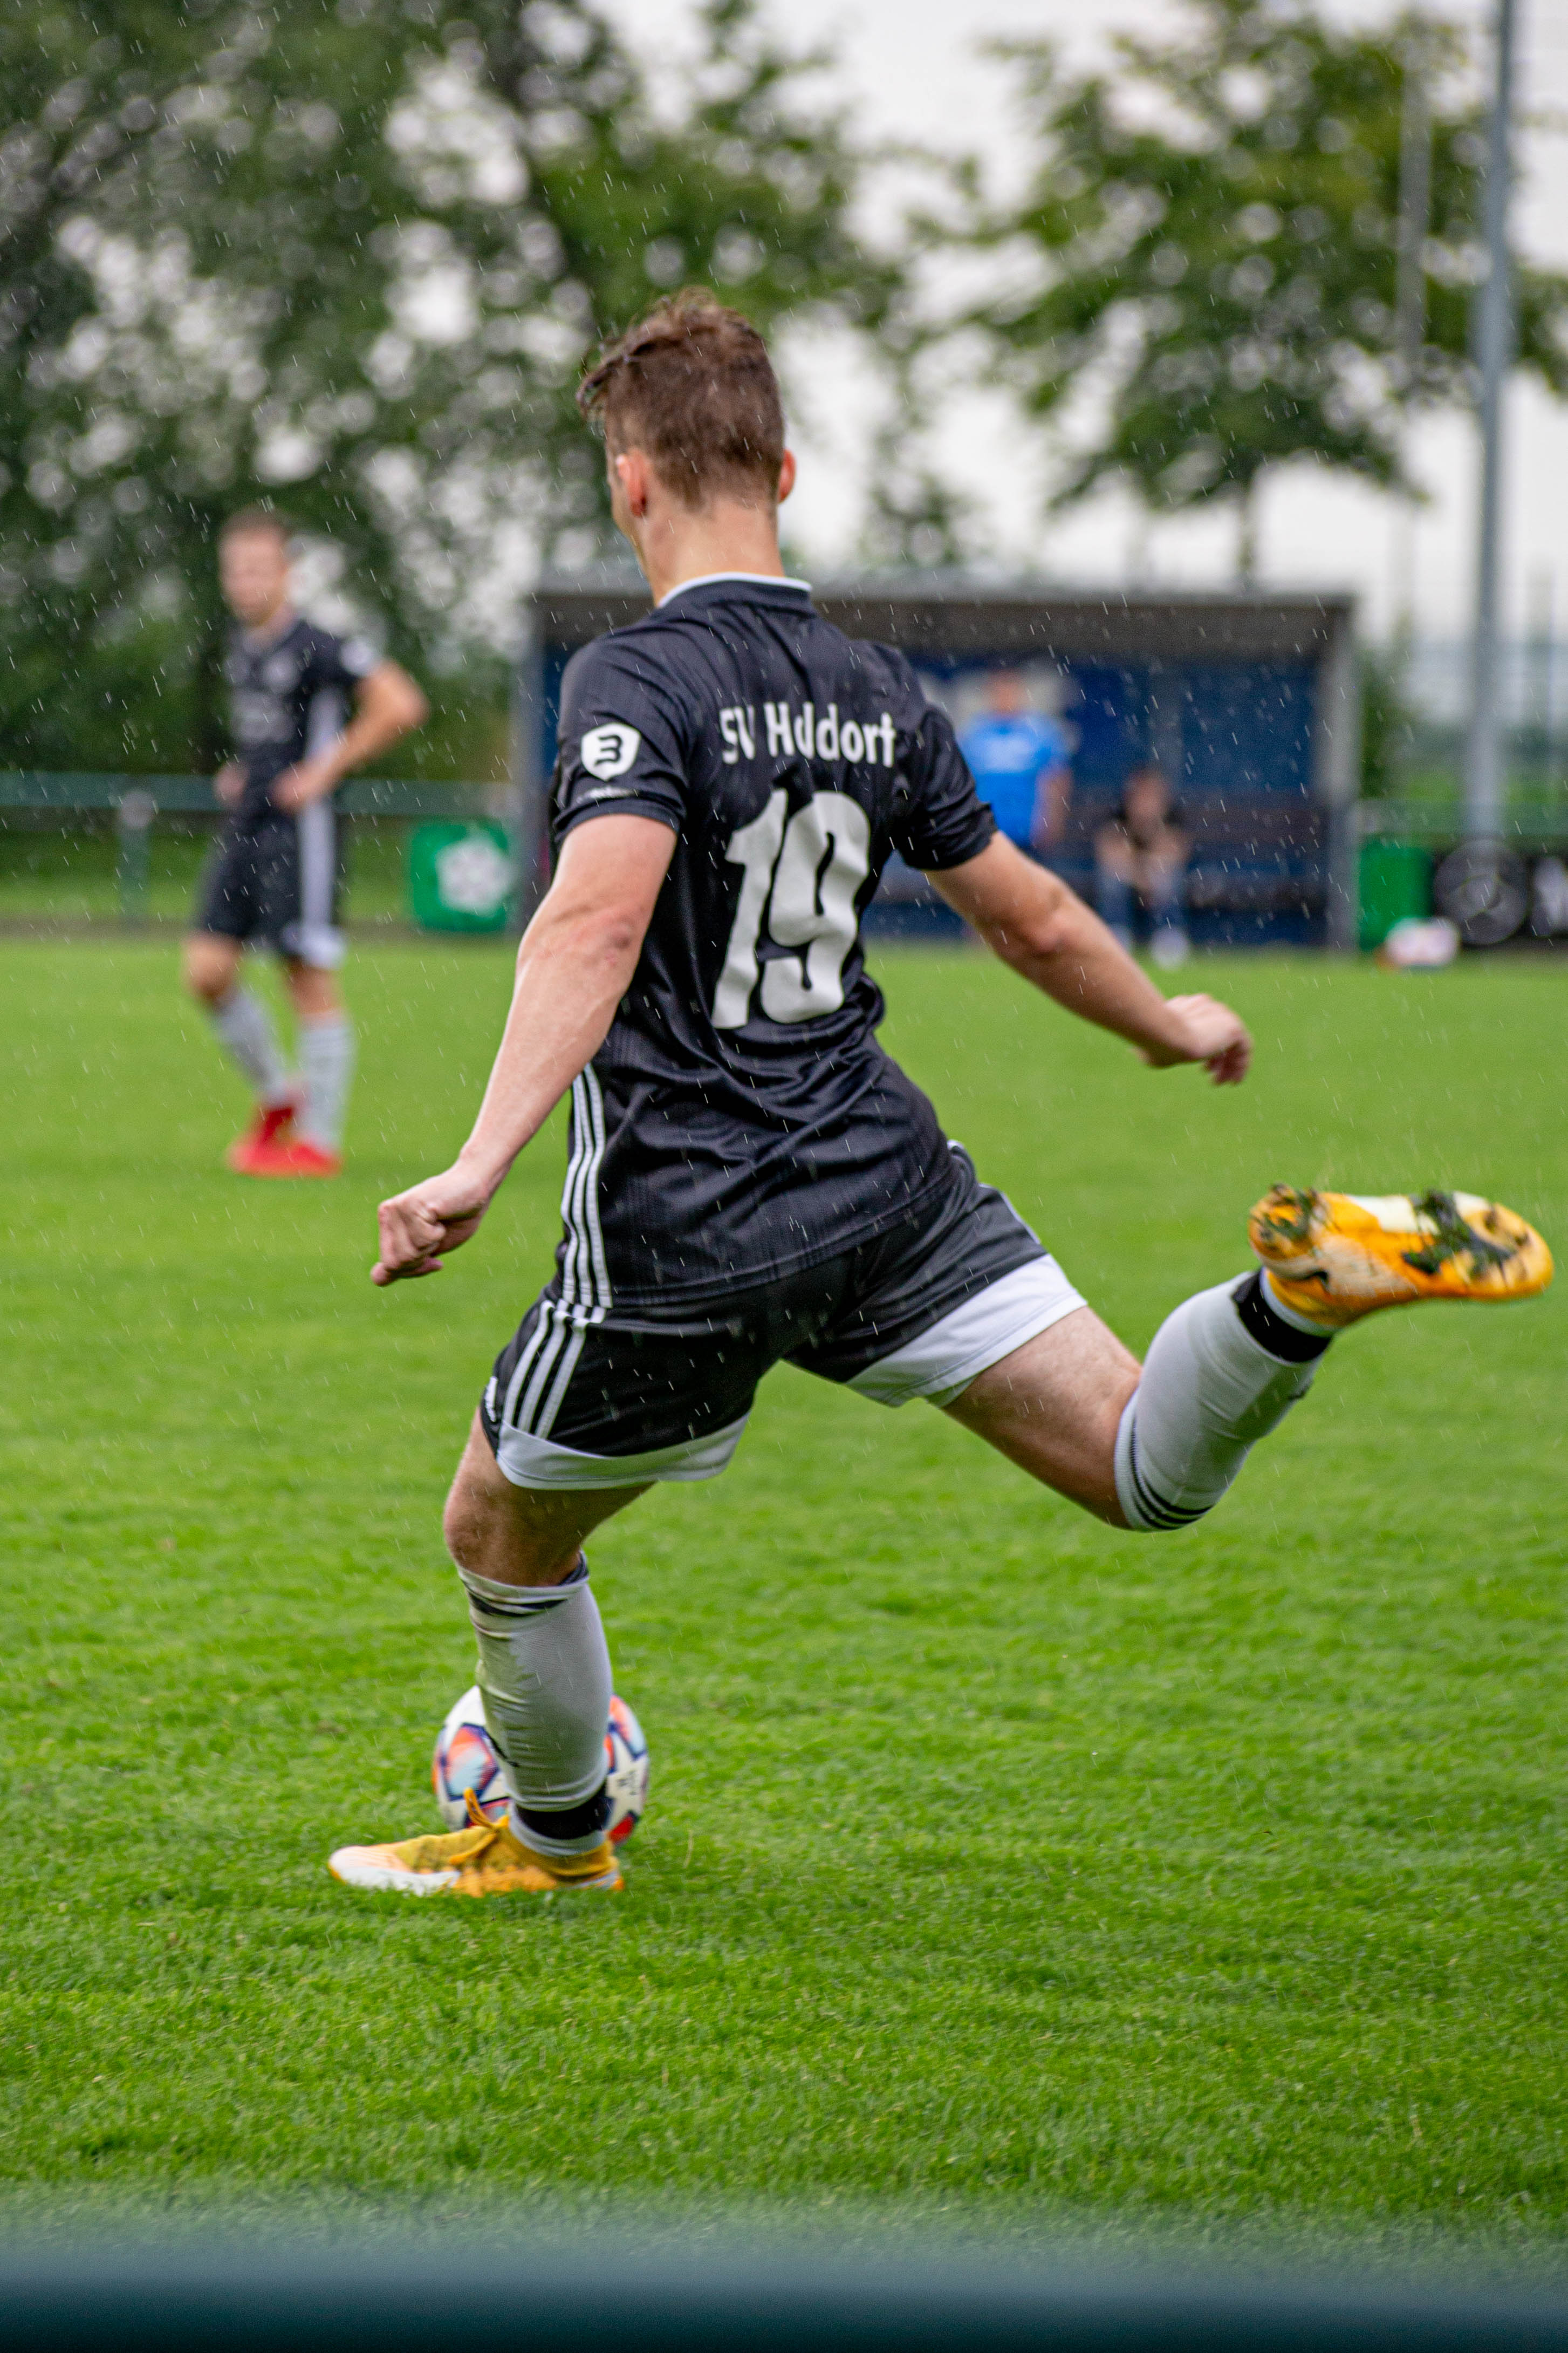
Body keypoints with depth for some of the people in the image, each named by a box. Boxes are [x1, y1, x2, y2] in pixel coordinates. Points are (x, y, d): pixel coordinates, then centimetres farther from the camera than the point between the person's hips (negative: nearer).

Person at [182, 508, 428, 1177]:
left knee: (309, 978, -3)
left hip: (298, 828, -8)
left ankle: (319, 1139, 3)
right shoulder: (240, 646, 12)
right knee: (206, 969, 1)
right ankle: (277, 1094, 19)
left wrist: (326, 769, -16)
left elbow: (400, 706, -20)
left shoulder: (313, 647, -14)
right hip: (243, 826, 8)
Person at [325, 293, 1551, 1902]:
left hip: (678, 1243, -5)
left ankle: (554, 1841, 36)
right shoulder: (874, 695, 7)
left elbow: (595, 923, -29)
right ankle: (1308, 1287, -25)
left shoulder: (635, 685, -13)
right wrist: (1174, 1026, 37)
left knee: (500, 1536, 19)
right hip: (886, 1184, 5)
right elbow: (1035, 924, 18)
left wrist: (481, 1161, -38)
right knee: (1148, 1470, 2)